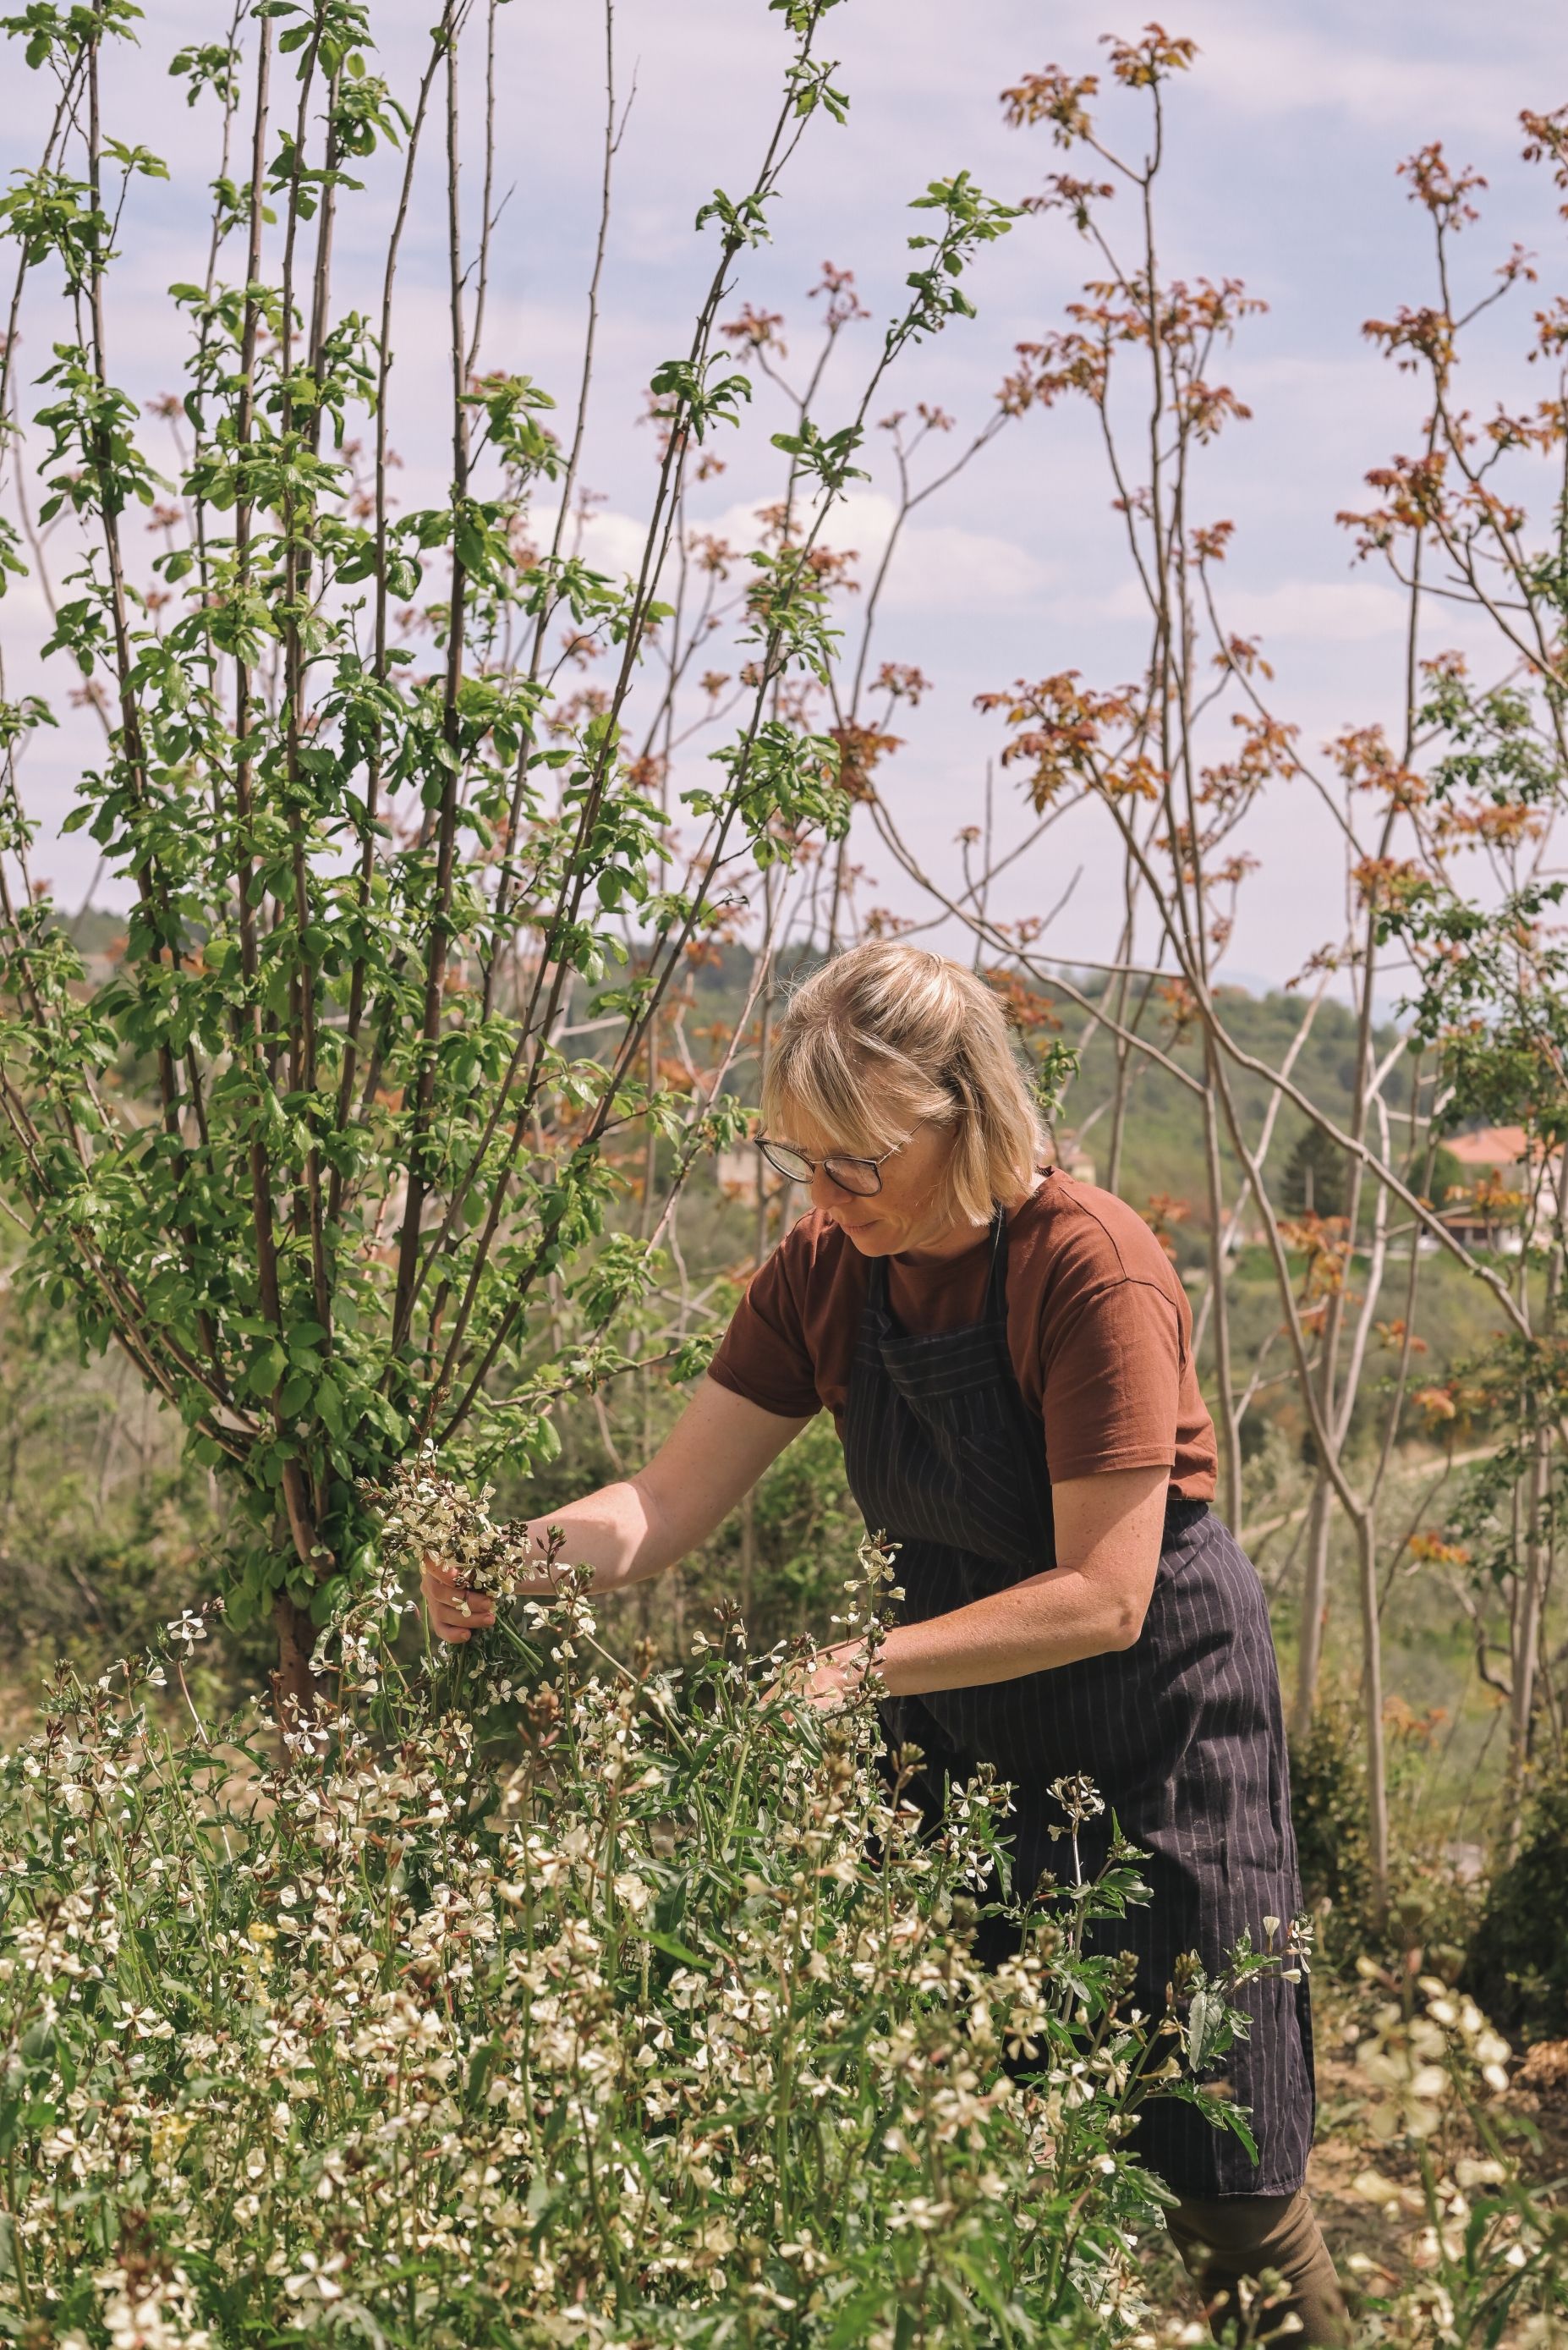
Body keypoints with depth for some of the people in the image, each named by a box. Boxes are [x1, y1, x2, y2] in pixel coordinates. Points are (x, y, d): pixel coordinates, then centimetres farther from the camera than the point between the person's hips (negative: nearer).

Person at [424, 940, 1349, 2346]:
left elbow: (1101, 1597, -27)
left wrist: (855, 1671, -33)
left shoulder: (1090, 1269, -23)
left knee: (1212, 2174, 1)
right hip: (956, 1731, 6)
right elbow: (667, 1507, -8)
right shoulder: (826, 1274, -4)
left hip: (1150, 1718, -6)